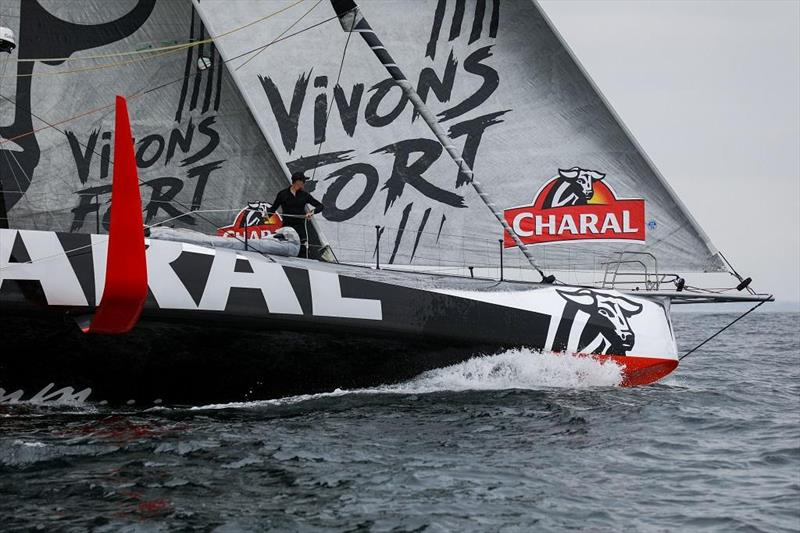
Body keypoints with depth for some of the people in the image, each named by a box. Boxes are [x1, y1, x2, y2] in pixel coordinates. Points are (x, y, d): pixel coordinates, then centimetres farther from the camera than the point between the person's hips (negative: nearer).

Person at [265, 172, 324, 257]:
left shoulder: (304, 195, 6)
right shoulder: (282, 194, 1)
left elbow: (321, 206, 7)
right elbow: (273, 208, 4)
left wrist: (312, 212, -12)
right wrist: (268, 214, -17)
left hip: (300, 228, 1)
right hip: (287, 227, -1)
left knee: (302, 253, -5)